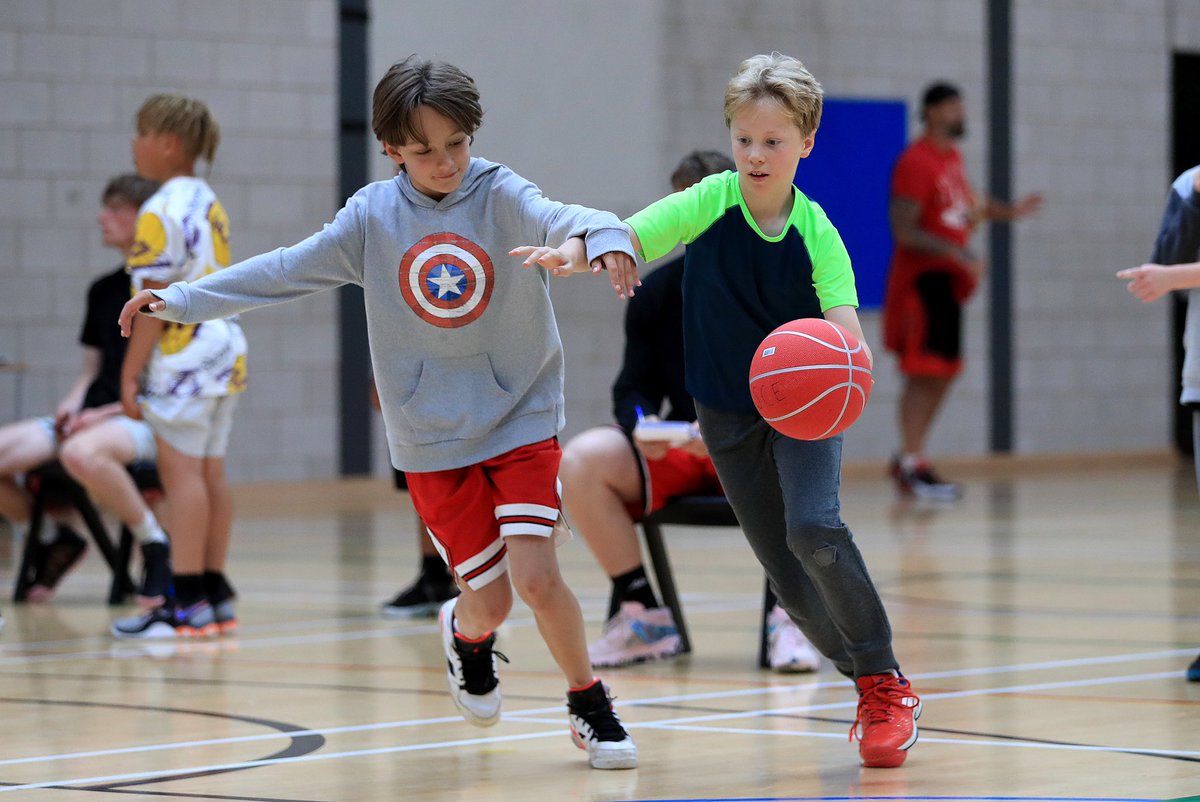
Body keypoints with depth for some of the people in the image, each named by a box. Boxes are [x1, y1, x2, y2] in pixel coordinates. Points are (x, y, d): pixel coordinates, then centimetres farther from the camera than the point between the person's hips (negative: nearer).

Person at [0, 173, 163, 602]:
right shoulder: (103, 289, 17)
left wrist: (108, 412, -15)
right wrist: (72, 404, 1)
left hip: (148, 420, -7)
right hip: (93, 417, 7)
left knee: (79, 450, -40)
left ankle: (155, 547, -21)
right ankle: (55, 536, 10)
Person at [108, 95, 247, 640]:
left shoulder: (161, 212, -14)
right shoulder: (210, 205, 14)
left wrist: (130, 374, -14)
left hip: (184, 358, -9)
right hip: (225, 346, 9)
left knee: (181, 471, -8)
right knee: (210, 473, 12)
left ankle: (187, 603, -10)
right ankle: (215, 592, 16)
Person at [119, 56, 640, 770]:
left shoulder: (502, 196, -11)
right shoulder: (373, 217, -3)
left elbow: (558, 219, -32)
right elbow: (285, 270, 7)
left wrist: (593, 239, -56)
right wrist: (181, 300, 11)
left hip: (522, 420, -2)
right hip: (431, 438, 2)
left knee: (536, 576, -16)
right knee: (489, 600, 1)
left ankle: (590, 704, 9)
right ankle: (465, 633, 39)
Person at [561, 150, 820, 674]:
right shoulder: (656, 291, 6)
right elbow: (633, 388, 5)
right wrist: (640, 425, -20)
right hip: (679, 453, 4)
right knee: (581, 459, -23)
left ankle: (788, 618, -28)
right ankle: (642, 615, -15)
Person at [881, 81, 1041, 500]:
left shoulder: (953, 157, 13)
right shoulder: (916, 162, -16)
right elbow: (904, 232, -21)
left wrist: (1006, 212, 12)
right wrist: (957, 254, -27)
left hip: (947, 280, 9)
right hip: (921, 278, -9)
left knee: (944, 372, 11)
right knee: (923, 372, -9)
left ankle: (910, 457, 18)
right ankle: (910, 463, -7)